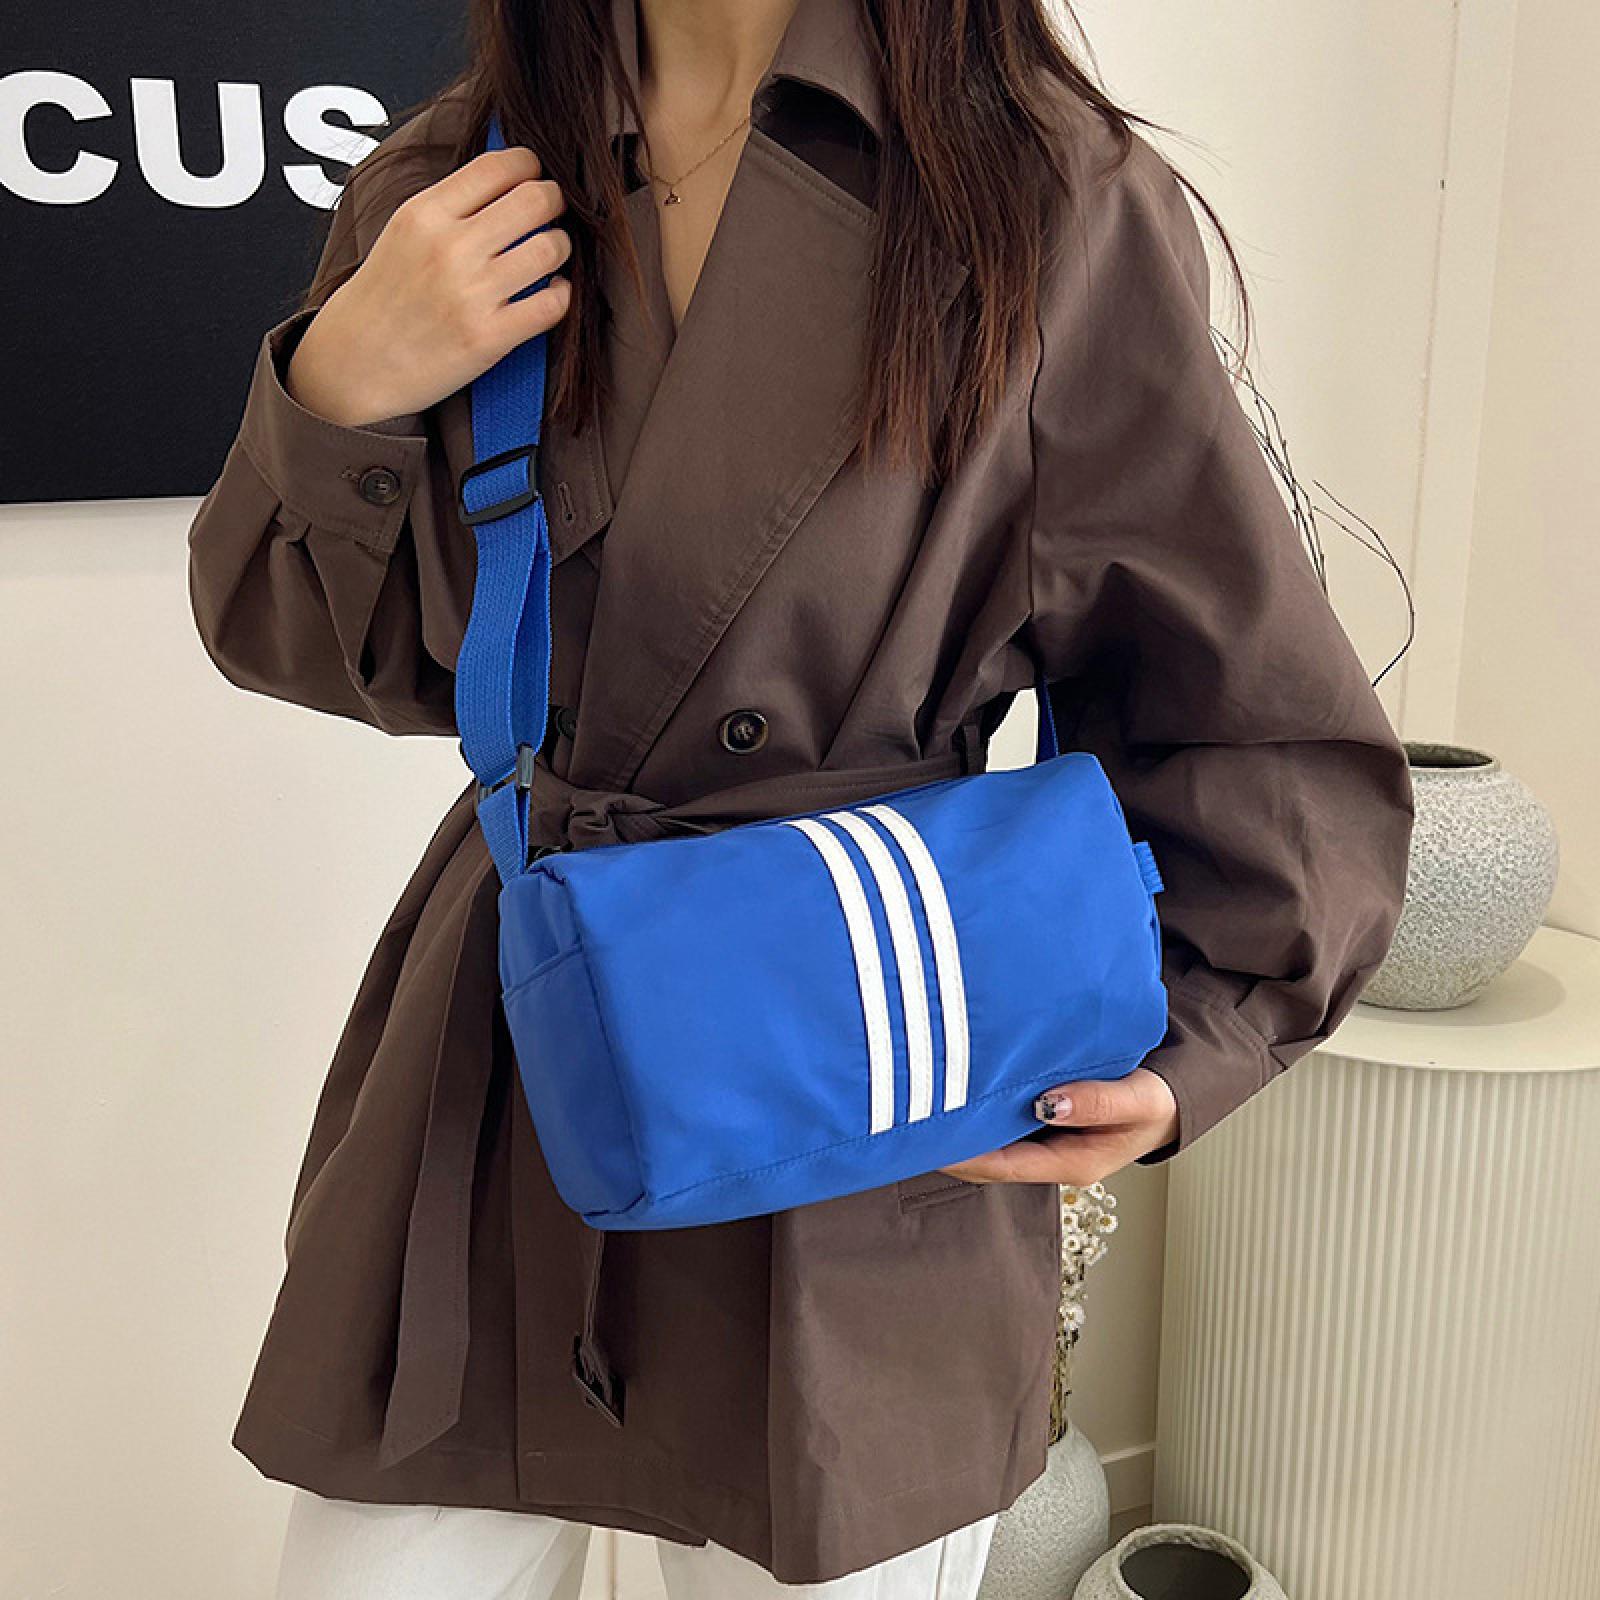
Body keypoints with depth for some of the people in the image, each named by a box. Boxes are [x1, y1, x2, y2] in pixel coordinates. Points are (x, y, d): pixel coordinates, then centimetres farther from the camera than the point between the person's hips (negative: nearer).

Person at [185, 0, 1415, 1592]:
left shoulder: (1063, 207, -9)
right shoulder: (450, 188, 2)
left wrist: (1177, 1049, -11)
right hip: (492, 1070, 4)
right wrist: (342, 389, -8)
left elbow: (1269, 740, 0)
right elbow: (324, 646, 9)